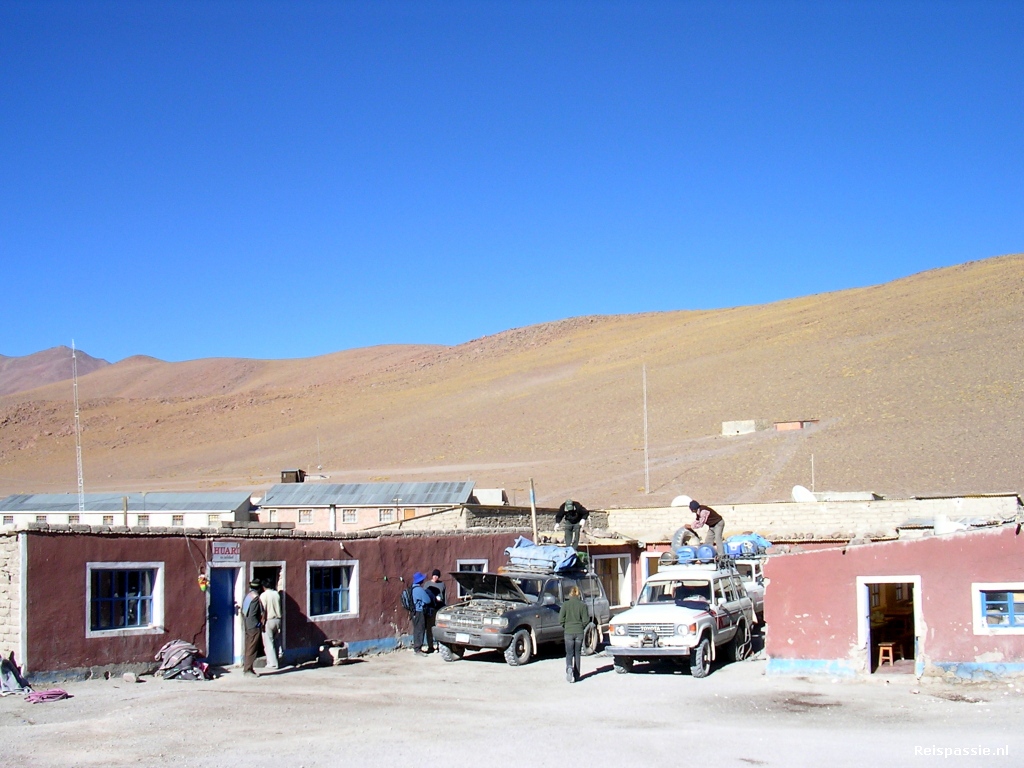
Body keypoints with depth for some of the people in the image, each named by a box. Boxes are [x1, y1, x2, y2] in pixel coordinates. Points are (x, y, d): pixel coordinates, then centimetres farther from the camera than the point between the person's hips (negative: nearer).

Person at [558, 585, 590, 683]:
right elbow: (586, 620, -4)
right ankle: (576, 675, 16)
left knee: (569, 653, 5)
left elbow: (561, 619, -6)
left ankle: (569, 668, -24)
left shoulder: (565, 604, -4)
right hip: (579, 632, 1)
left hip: (568, 632, -1)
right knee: (577, 654, 13)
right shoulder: (583, 605, -3)